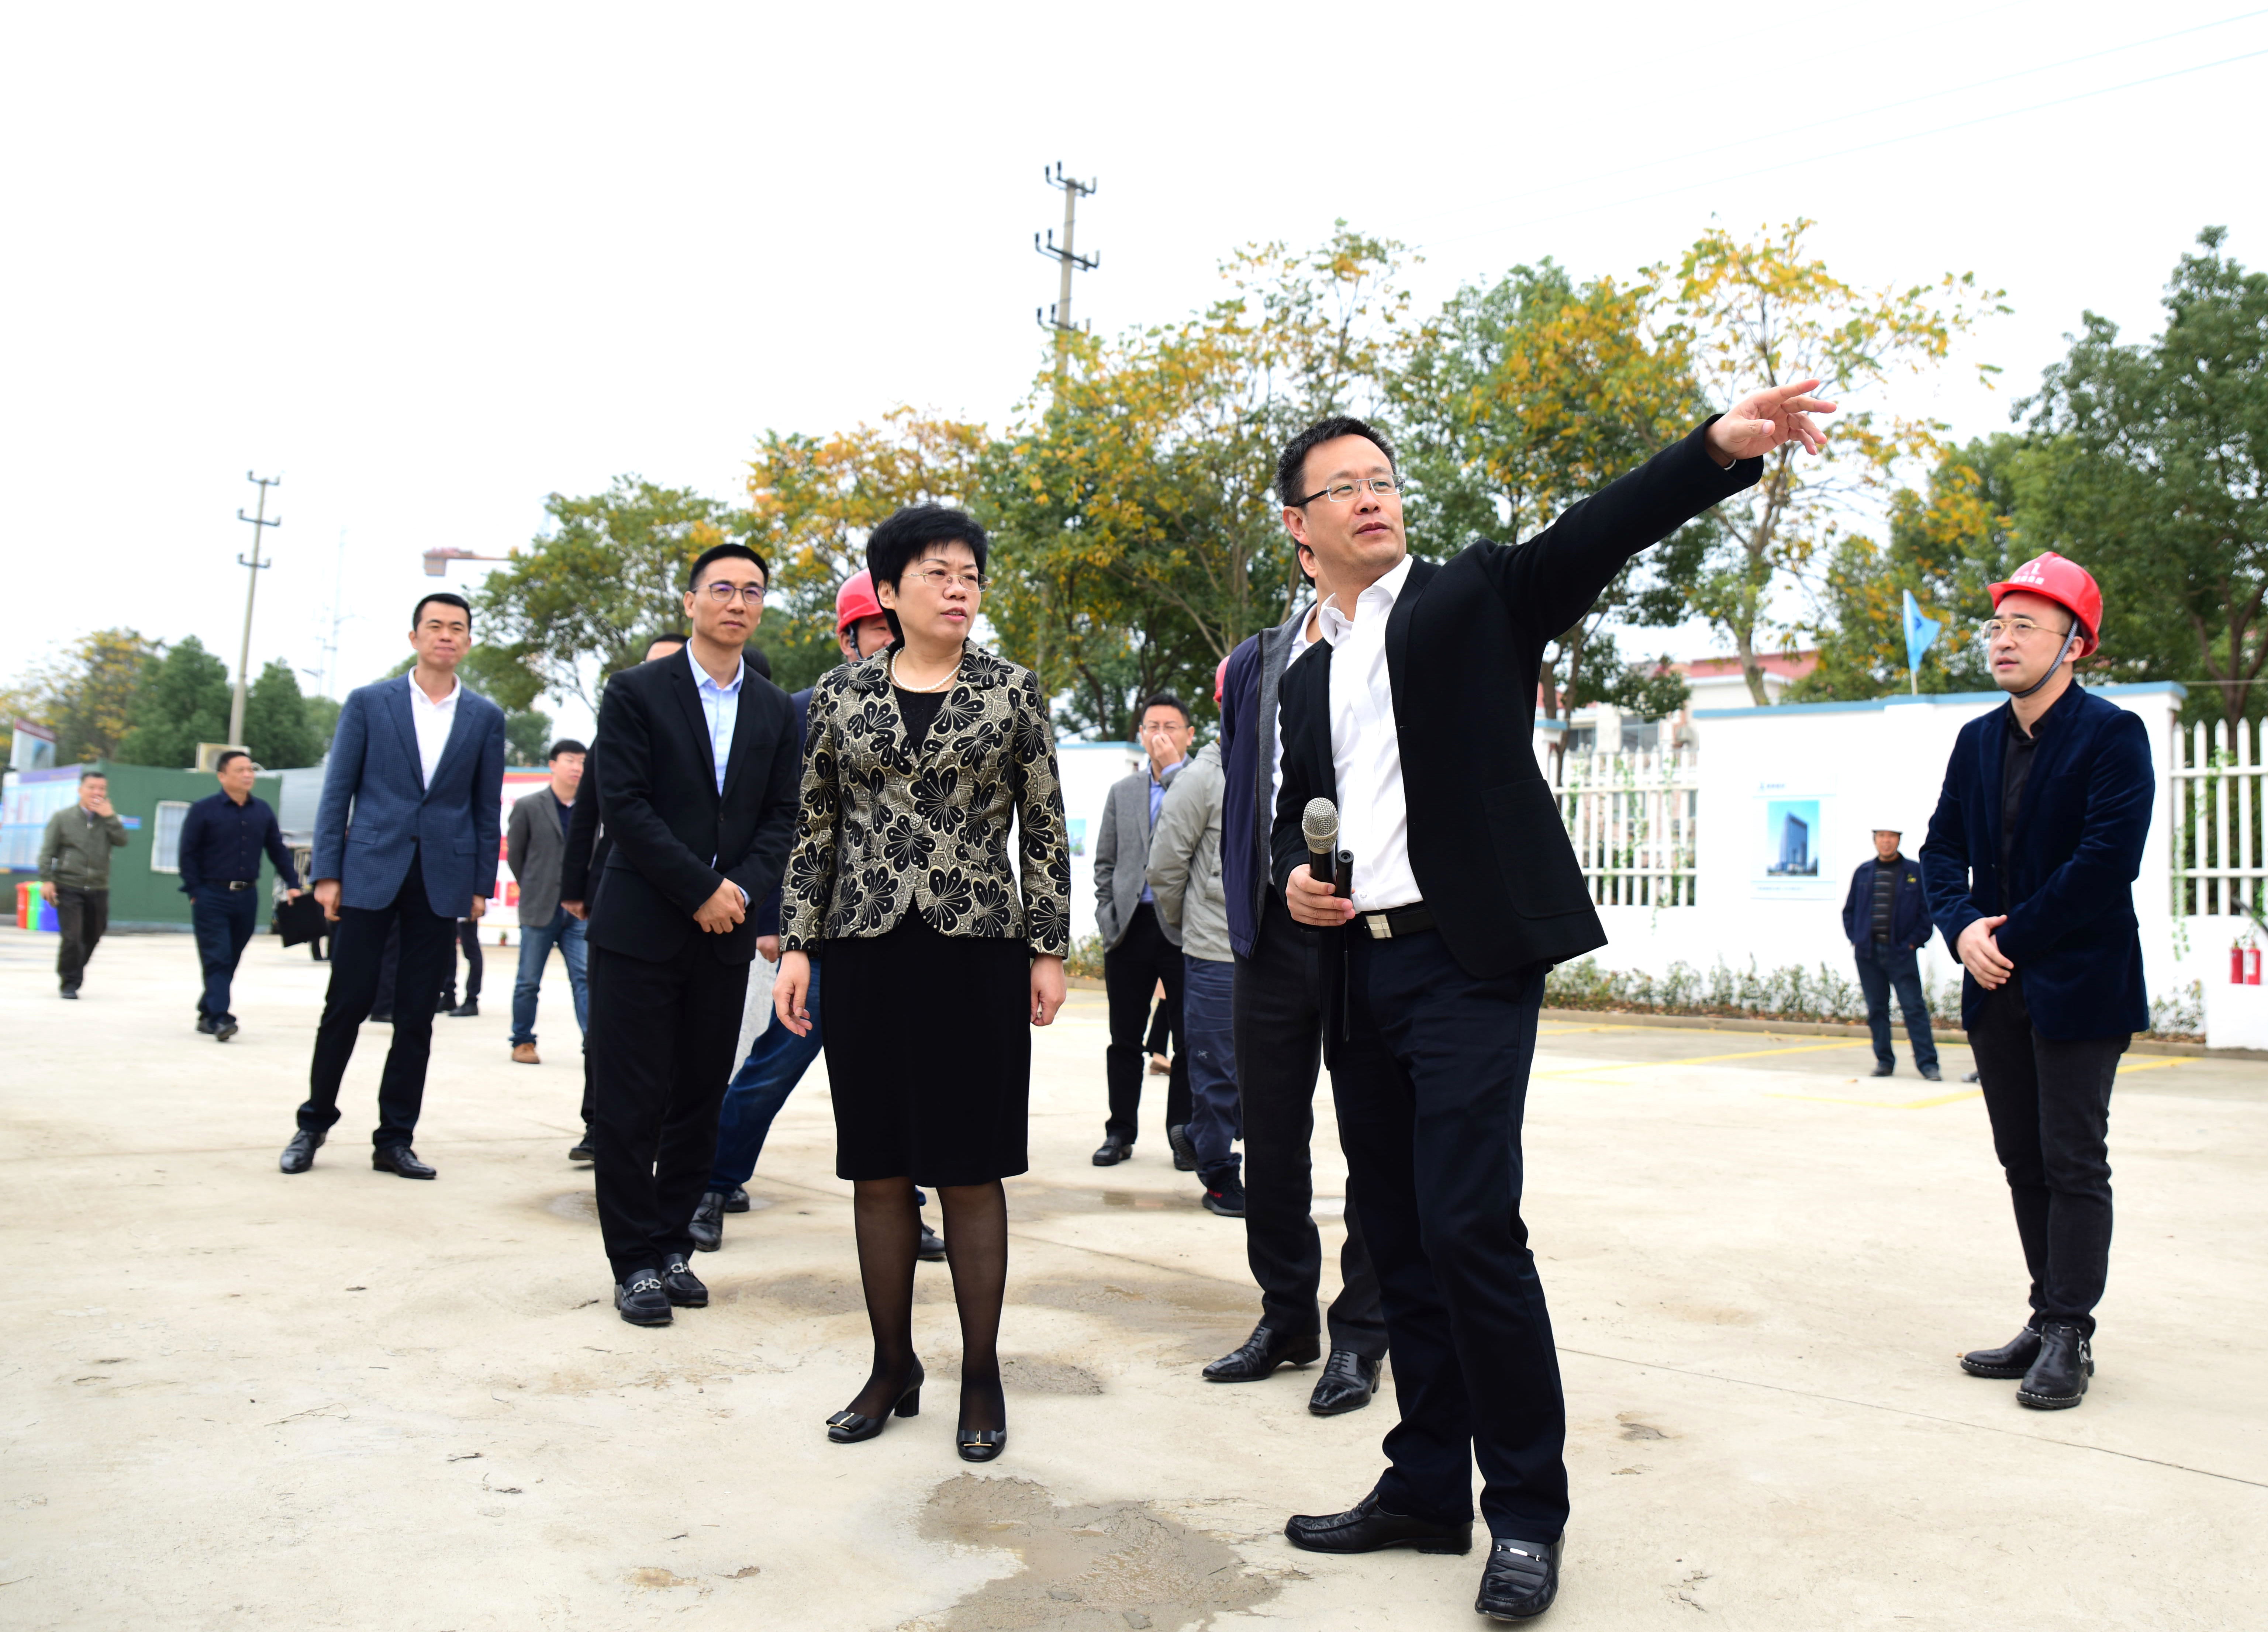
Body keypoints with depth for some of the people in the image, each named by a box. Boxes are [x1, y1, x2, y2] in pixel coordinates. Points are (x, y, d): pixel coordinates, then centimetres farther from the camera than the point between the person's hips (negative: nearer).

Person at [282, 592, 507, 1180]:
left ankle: (395, 1140, 14)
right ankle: (314, 1123, 20)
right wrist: (327, 872, -3)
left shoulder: (485, 717, 8)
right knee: (347, 1003, 1)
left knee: (418, 1016, 5)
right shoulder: (368, 703, 4)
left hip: (443, 881, 1)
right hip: (371, 873, -1)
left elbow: (487, 807, 9)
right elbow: (337, 792, 3)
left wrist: (481, 885, 5)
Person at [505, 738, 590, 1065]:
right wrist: (535, 890, 9)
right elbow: (514, 854, 6)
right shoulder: (528, 806, -1)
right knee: (528, 982, 7)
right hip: (539, 911, -2)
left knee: (585, 979, -5)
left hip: (578, 911, 2)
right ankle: (523, 1042, 21)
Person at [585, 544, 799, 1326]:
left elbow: (781, 817, 9)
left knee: (700, 1099, 8)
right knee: (629, 1102, 0)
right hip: (642, 929, -4)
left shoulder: (774, 710, 12)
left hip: (725, 935, 4)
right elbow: (624, 805, -8)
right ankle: (636, 1261, 10)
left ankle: (673, 1245, 20)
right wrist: (700, 890, -13)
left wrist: (742, 888, -9)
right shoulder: (636, 692, -1)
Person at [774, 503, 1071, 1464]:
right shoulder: (840, 696, 8)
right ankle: (892, 1369, 23)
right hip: (866, 953, 2)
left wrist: (1049, 950, -1)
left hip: (977, 952, -2)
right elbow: (817, 831, 10)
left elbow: (1044, 831, 4)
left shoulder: (1013, 694, 4)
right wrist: (796, 945, 4)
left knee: (970, 1172, 2)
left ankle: (981, 1377, 15)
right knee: (877, 1171, 8)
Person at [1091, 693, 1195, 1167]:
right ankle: (1121, 1131, 18)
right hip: (1131, 928, 3)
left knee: (1188, 1038, 2)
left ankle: (1183, 1133, 13)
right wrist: (1108, 921, 6)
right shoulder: (1122, 792, 16)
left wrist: (1174, 770, -12)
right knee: (1125, 1038, 8)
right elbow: (1105, 863, 17)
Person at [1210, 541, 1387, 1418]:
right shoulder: (1253, 666, 11)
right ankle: (1287, 1318, 27)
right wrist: (1248, 911, 11)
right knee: (1271, 1134, 11)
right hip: (1277, 931, 4)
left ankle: (1358, 1337, 18)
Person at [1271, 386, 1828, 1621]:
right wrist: (1292, 877, 2)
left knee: (1469, 1226, -10)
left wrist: (1718, 449, -28)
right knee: (1400, 1238, 11)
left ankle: (1526, 1509, 7)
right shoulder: (1306, 677, 18)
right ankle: (1427, 1486, 24)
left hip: (1468, 963, -6)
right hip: (1357, 974, 6)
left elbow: (1596, 535, -12)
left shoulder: (1476, 597, 3)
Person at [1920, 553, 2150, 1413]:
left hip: (2078, 987, -6)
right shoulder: (1977, 740, 11)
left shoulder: (2113, 735, -8)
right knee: (2025, 1162, 12)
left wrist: (2012, 938, -14)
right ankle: (2051, 1322, 23)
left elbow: (2107, 860, -17)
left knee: (2073, 1164, 0)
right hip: (1998, 988, 6)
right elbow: (1942, 848, 10)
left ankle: (2068, 1338, 9)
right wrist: (1963, 928, -8)